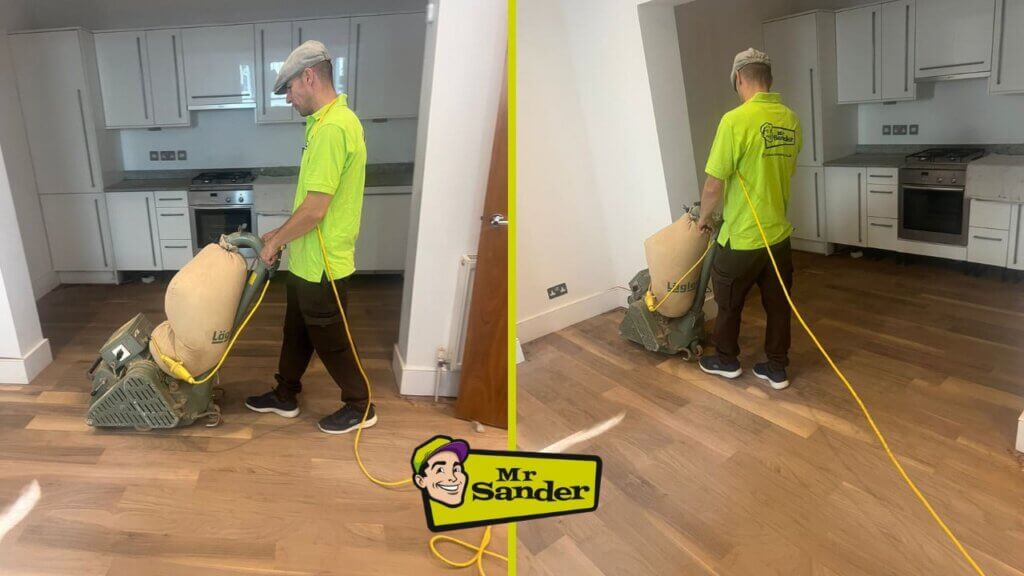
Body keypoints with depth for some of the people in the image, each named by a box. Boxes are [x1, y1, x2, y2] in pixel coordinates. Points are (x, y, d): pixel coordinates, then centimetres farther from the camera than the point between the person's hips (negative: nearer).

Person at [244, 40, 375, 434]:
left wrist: (275, 242, -11)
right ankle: (284, 396, 39)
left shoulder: (332, 127, -25)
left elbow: (314, 210, -26)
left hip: (321, 264, -10)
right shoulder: (331, 120, 9)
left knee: (329, 340, 7)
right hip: (308, 259, 10)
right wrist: (282, 235, 16)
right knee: (296, 331, 22)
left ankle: (360, 406, 24)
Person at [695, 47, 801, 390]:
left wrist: (704, 217, 0)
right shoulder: (791, 120, 2)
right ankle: (777, 369, 27)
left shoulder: (736, 120, -20)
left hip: (742, 237, -6)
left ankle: (726, 361, 32)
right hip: (779, 234, 6)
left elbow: (714, 185, -19)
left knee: (728, 303, 15)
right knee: (778, 305, 15)